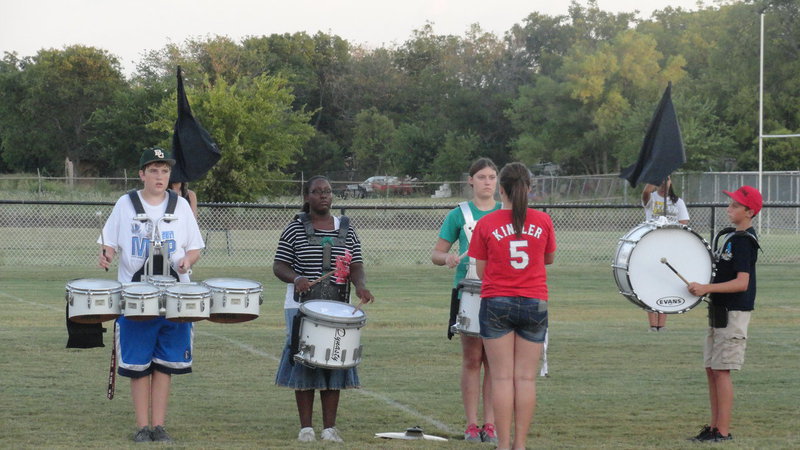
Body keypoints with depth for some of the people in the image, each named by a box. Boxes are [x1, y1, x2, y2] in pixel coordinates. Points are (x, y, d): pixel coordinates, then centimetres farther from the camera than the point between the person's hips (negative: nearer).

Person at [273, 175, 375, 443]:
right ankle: (306, 427, 6)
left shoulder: (346, 229, 9)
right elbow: (279, 266, -1)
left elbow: (356, 265, 6)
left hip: (337, 308, 3)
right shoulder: (295, 229, 1)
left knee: (334, 363, 3)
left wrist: (360, 285, -15)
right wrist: (296, 278, -22)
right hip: (302, 307, -2)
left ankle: (330, 427, 9)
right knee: (304, 363, -1)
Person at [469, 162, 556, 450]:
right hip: (534, 304, 1)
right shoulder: (543, 222, -1)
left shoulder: (486, 224, -6)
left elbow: (481, 271, 0)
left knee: (502, 377, 1)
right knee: (526, 378, 4)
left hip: (496, 304, -1)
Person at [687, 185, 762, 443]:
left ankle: (723, 431, -5)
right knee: (711, 369, 11)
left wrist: (706, 288, -27)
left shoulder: (744, 241, -15)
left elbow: (742, 282, -23)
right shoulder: (732, 236, 14)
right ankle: (714, 427, 17)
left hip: (734, 312, -10)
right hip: (720, 311, 10)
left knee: (721, 371, -8)